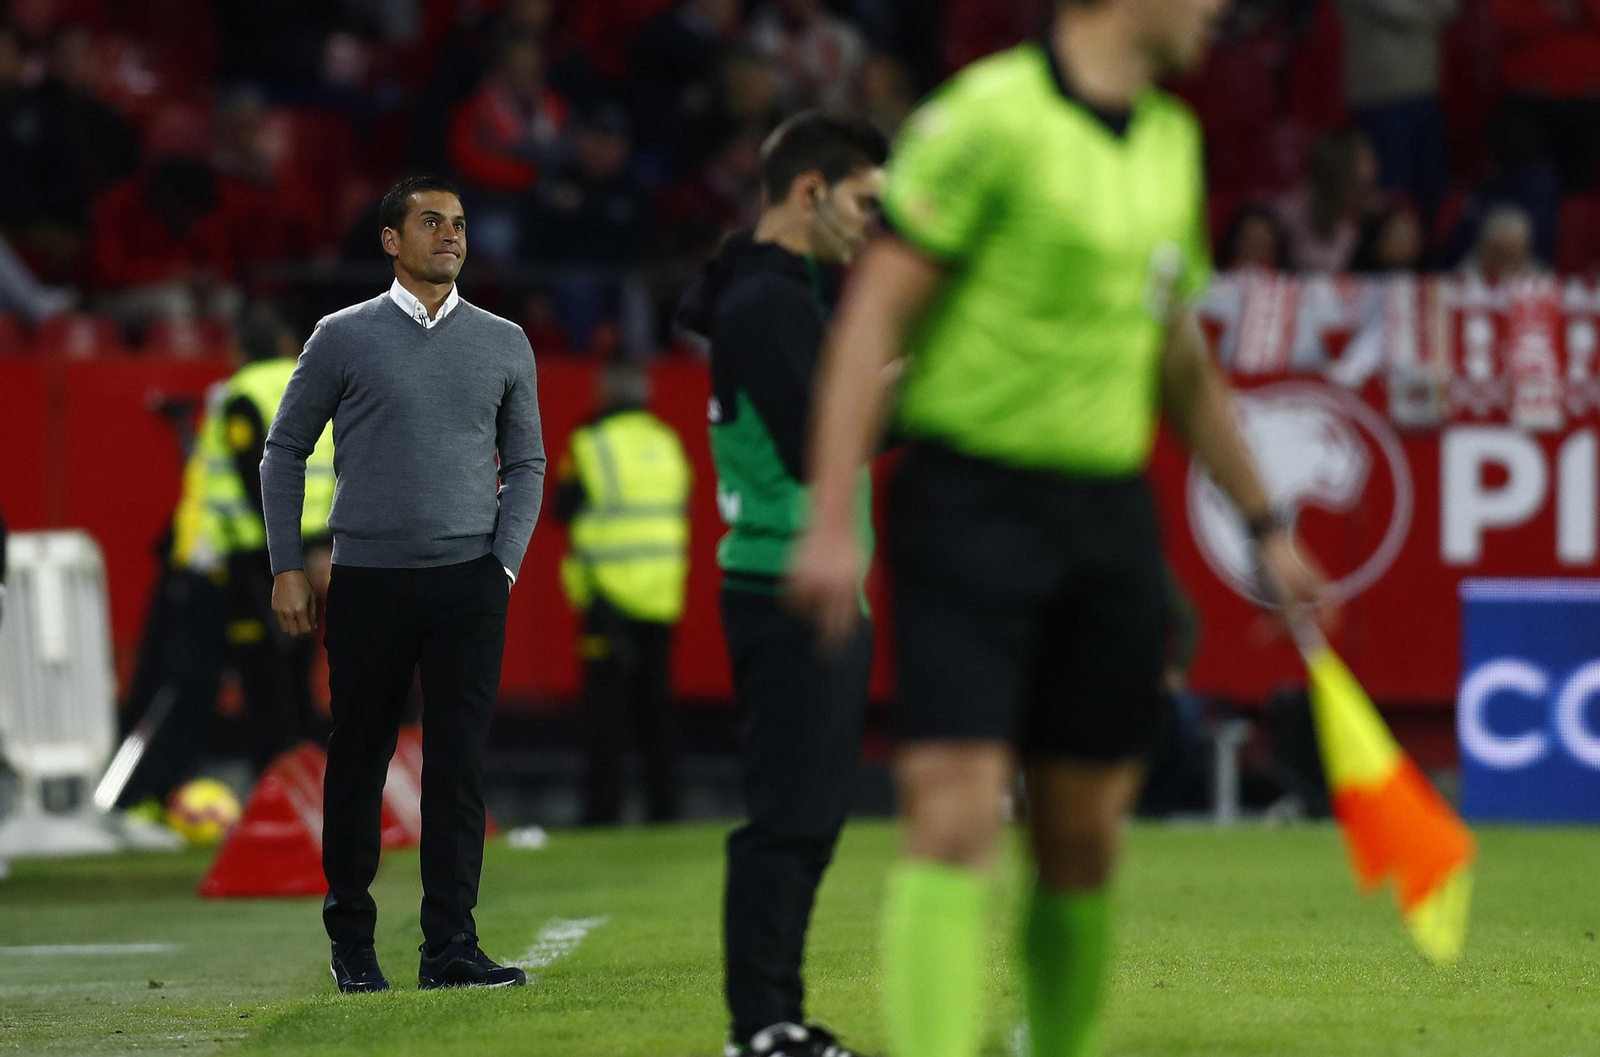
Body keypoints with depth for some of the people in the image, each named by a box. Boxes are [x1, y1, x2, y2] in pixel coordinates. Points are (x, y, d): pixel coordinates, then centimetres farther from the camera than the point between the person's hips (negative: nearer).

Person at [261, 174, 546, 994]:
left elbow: (525, 463, 15)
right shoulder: (344, 338, 3)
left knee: (459, 761, -6)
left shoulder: (503, 345, 10)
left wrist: (505, 563, 2)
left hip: (469, 583, 1)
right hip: (368, 580, -1)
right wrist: (286, 568, 2)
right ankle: (351, 936, 19)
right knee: (359, 758, 5)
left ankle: (449, 945, -6)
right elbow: (286, 450, 8)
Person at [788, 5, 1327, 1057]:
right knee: (955, 822, -14)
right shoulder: (991, 115, -10)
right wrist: (831, 521, -19)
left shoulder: (1171, 142, 13)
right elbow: (874, 312, -12)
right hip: (972, 493, -6)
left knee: (1083, 841, 7)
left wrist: (1264, 520, 28)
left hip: (1111, 511, 7)